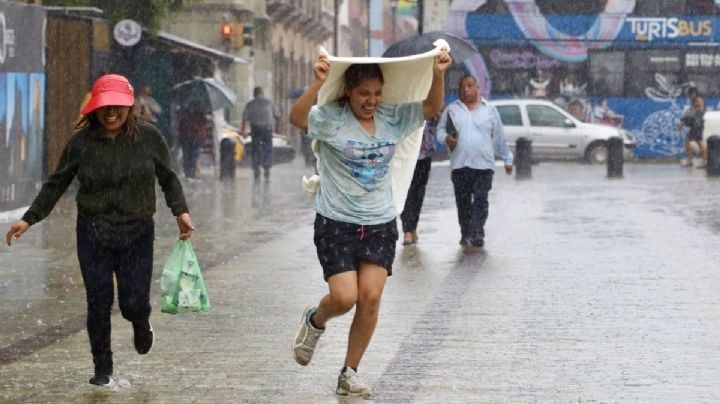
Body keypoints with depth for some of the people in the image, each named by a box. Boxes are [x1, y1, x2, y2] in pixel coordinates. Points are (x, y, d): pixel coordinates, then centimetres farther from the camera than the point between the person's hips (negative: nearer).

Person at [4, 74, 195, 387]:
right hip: (93, 233, 1)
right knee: (98, 305, 2)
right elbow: (56, 184, 5)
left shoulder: (148, 137, -4)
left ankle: (141, 325, 35)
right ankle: (102, 369, 20)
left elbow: (168, 178, 6)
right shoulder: (81, 143, -3)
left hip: (137, 233, -1)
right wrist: (29, 218, -1)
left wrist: (180, 211, -8)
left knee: (134, 303, -4)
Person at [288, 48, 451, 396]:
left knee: (371, 298, -3)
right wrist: (317, 83, -42)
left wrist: (438, 74, -12)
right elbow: (296, 118, -28)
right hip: (336, 224, -4)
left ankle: (349, 374, 10)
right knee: (345, 297, -11)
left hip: (380, 224, 4)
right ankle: (314, 321, 26)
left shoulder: (393, 119, 2)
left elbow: (433, 106, 5)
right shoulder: (331, 119, -11)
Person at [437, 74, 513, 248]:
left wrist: (507, 159, 14)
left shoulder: (489, 110, 9)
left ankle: (477, 234, -13)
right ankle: (466, 234, 11)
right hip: (459, 164, 1)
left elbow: (499, 137, 12)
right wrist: (446, 138, -13)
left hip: (484, 164, -1)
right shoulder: (452, 109, 10)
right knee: (463, 201, 4)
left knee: (481, 200, -9)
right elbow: (440, 130, 10)